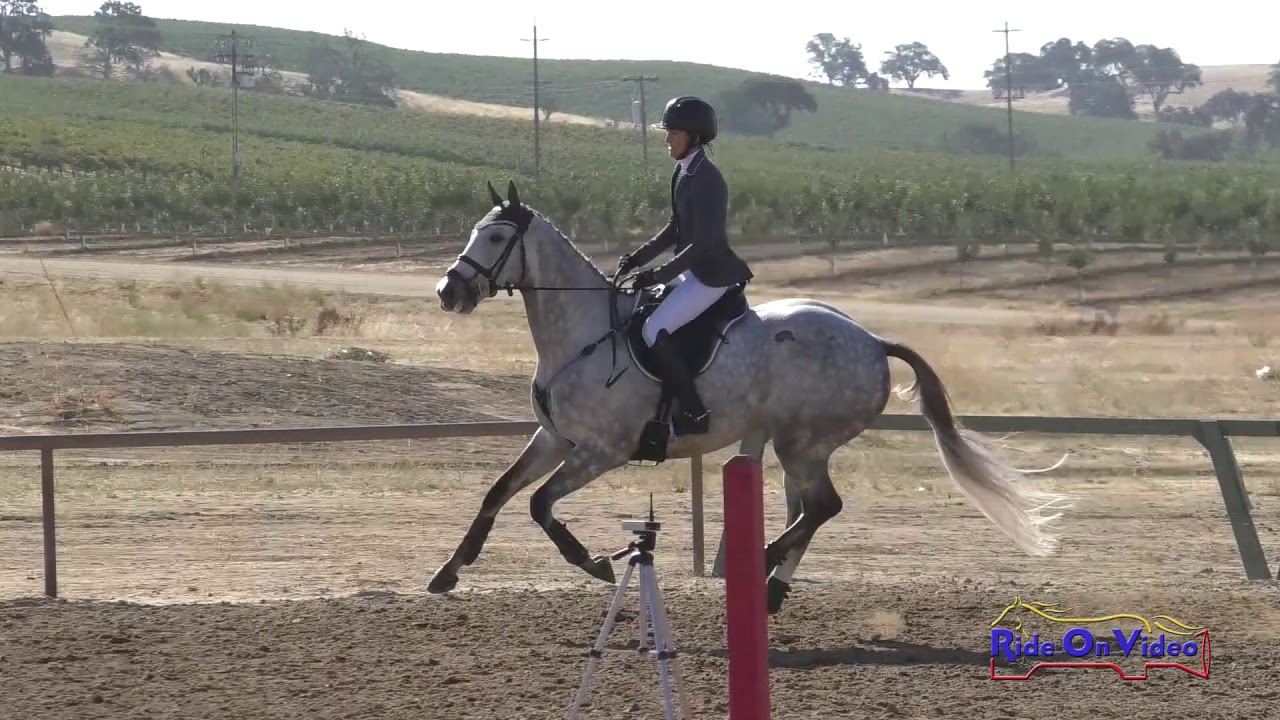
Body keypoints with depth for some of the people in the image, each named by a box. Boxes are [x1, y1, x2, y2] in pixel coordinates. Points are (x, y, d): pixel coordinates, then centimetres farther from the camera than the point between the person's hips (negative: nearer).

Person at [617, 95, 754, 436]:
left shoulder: (705, 178, -21)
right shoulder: (684, 172, 9)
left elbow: (703, 243, -24)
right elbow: (676, 228, 18)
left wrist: (658, 275, -24)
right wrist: (637, 259, 8)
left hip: (712, 275, -10)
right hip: (695, 270, 10)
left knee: (654, 331, -19)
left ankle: (694, 414, -15)